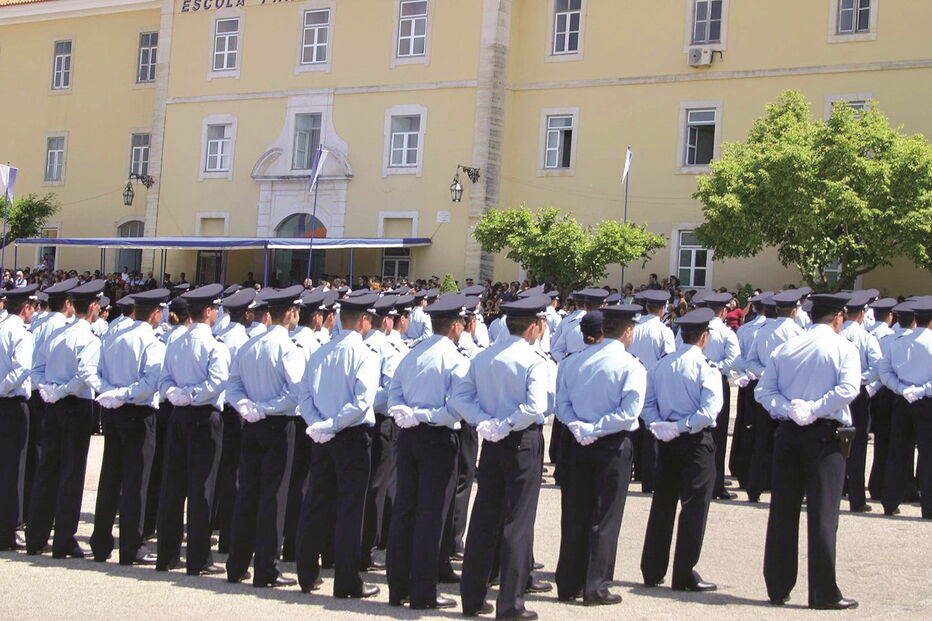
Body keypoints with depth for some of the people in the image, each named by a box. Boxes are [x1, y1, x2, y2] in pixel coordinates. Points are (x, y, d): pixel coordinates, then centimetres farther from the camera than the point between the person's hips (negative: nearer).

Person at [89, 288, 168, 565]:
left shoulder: (114, 340, 9)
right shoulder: (152, 343, -11)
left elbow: (98, 374, 6)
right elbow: (151, 382, -23)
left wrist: (111, 393, -6)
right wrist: (125, 394, -16)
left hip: (112, 412, 7)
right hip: (139, 414, -6)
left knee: (110, 477, 13)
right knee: (135, 480, -2)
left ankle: (101, 544, 20)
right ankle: (131, 549, -1)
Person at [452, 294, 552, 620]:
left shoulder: (483, 357, 6)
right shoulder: (533, 361, -12)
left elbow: (460, 397, 2)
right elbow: (536, 407, -24)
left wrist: (486, 422, -5)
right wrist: (506, 425, -14)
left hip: (491, 444, 6)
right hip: (524, 444, -6)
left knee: (484, 518, 12)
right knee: (518, 521, 0)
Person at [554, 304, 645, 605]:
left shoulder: (572, 362, 4)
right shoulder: (631, 367, -11)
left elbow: (562, 405, 2)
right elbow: (628, 413, -19)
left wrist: (579, 428, -6)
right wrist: (597, 430, -15)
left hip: (580, 444, 5)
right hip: (614, 446, -5)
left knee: (577, 514, 12)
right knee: (605, 518, 3)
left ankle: (568, 584, 18)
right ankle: (596, 588, 7)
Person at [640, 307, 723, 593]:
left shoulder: (660, 365, 4)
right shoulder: (706, 369, -13)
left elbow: (647, 404, 3)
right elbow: (709, 411, -22)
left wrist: (658, 426, -6)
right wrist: (681, 426, -17)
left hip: (667, 441, 6)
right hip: (697, 442, -6)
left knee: (662, 503, 14)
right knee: (694, 506, 2)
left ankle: (652, 571, 21)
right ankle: (684, 575, 4)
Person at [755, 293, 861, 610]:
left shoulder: (786, 348, 10)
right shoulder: (843, 348, -2)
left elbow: (763, 390, 2)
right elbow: (848, 389, -19)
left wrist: (789, 409, -9)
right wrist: (813, 410, -16)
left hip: (787, 434, 4)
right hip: (825, 435, -4)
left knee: (782, 512, 8)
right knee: (822, 514, -3)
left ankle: (778, 588, 14)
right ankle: (824, 593, -2)